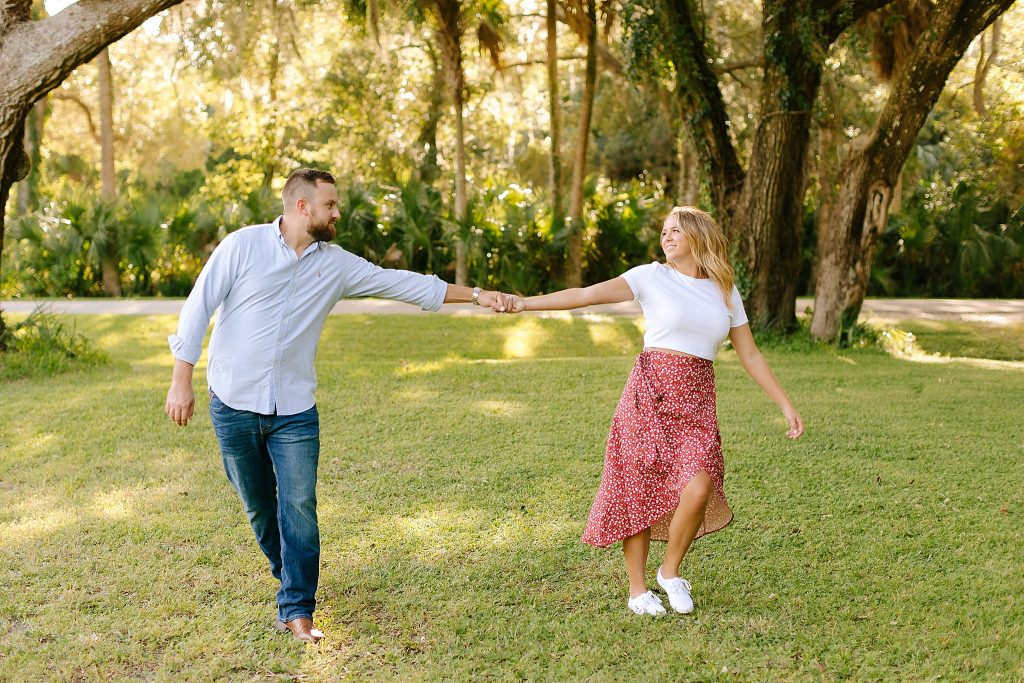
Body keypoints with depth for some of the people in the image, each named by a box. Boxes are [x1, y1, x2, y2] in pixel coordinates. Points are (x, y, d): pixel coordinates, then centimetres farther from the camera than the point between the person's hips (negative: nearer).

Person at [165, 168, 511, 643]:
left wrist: (476, 294, 2)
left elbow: (401, 283, 5)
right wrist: (181, 380, -9)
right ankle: (291, 579, 34)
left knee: (299, 508, -7)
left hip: (295, 411, 2)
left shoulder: (336, 264, 3)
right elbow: (198, 308, -5)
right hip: (234, 405, -2)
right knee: (258, 505, 11)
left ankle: (296, 609, 2)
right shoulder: (243, 245, -7)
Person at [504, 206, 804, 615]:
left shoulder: (725, 293, 12)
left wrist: (786, 405, 12)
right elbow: (588, 295, -8)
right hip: (650, 393, -2)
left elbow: (750, 356, 17)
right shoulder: (652, 277, 2)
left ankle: (671, 572, 7)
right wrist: (527, 303, -19)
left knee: (699, 487, -18)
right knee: (639, 490, -2)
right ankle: (638, 590, 14)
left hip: (697, 401, 2)